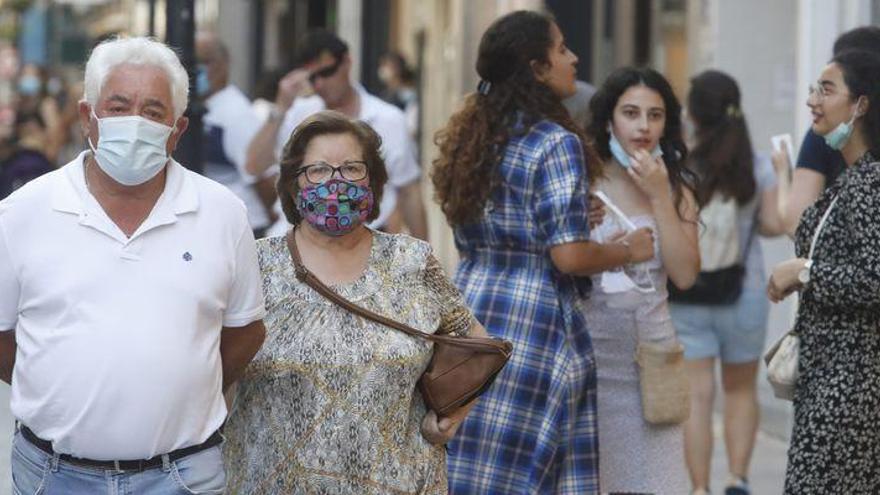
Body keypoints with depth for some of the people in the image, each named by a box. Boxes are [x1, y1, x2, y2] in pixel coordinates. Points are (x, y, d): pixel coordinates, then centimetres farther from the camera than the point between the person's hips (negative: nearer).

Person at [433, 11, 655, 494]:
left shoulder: (473, 138, 12)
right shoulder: (556, 143, -11)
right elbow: (569, 256, -16)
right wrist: (629, 249, 1)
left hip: (470, 312, 7)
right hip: (534, 323, -7)